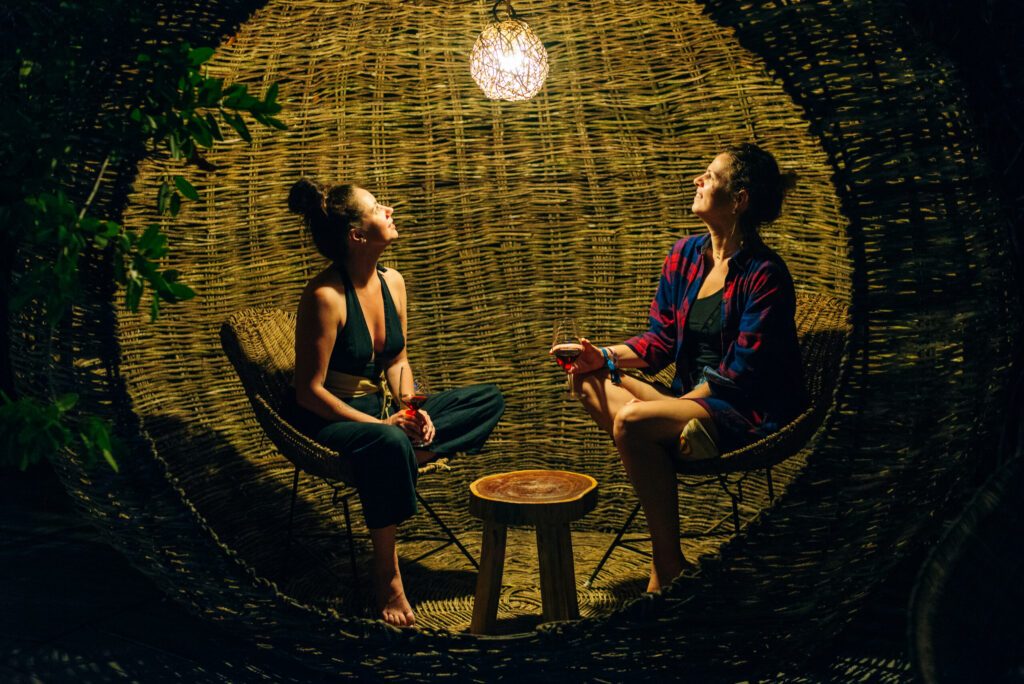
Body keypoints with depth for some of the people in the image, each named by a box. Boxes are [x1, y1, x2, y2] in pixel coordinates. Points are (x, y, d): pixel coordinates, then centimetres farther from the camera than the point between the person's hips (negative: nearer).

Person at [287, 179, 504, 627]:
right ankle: (386, 574, -28)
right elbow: (310, 391, -20)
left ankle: (413, 455, -20)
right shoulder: (325, 297, -21)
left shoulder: (393, 283, 2)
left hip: (381, 409, 8)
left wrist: (412, 410, -8)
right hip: (329, 422, -8)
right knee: (389, 445, -42)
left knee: (489, 400, 1)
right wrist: (381, 424, -25)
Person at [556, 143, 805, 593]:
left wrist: (676, 405, -19)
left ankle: (668, 569, -18)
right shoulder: (685, 255, 9)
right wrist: (605, 357, -6)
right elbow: (660, 341, 11)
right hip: (693, 398, 8)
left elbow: (742, 372, -17)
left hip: (750, 416, -8)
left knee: (632, 421, -28)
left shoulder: (764, 274, -14)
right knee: (593, 386, -9)